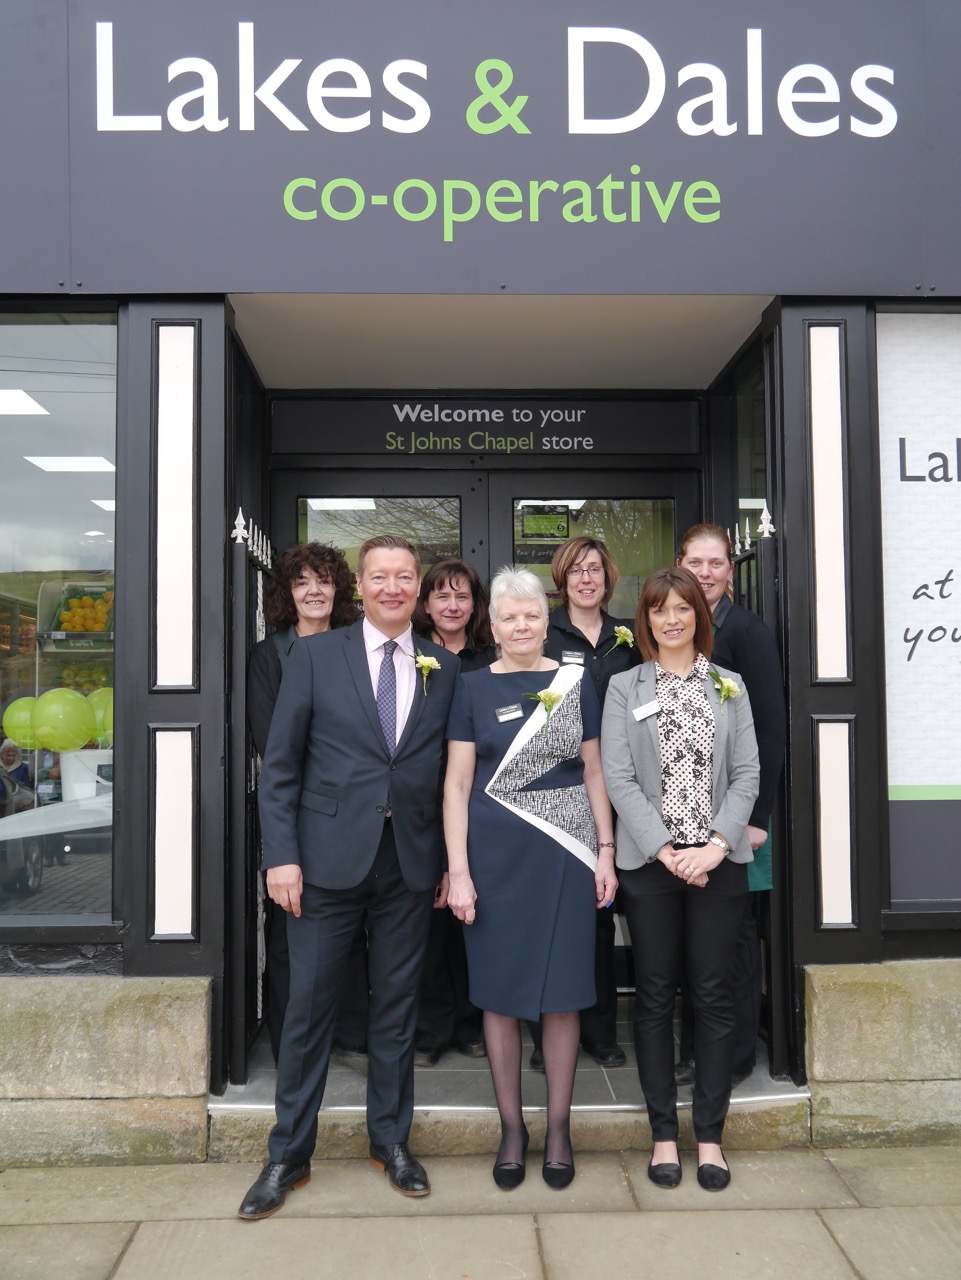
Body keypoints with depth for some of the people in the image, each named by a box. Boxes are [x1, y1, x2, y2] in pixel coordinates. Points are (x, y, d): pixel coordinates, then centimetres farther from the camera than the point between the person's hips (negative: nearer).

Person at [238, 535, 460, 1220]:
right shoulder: (314, 655, 0)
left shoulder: (445, 668, 5)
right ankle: (289, 1154, 26)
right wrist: (281, 855, -8)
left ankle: (392, 1139, 32)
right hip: (329, 857, -1)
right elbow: (281, 764, -2)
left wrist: (454, 861, 4)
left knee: (397, 1005, 14)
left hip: (411, 862, 2)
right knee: (309, 1005, 8)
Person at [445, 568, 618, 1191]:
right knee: (501, 992, 7)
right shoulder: (474, 688, 2)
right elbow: (457, 783, 0)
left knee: (562, 991, 7)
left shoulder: (576, 683, 5)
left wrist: (605, 851, 1)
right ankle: (512, 1126, 25)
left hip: (565, 853, 1)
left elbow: (593, 773, 8)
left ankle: (559, 1127, 25)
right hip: (496, 855, 0)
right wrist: (458, 870, -6)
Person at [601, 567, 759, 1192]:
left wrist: (715, 845, -10)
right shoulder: (624, 688, 5)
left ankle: (710, 1134, 20)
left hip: (720, 860, 1)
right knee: (655, 995, 7)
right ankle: (664, 1133, 20)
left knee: (714, 994, 6)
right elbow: (619, 778, -2)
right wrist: (666, 850, -11)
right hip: (650, 860, -1)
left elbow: (747, 775, 3)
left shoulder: (729, 686, 10)